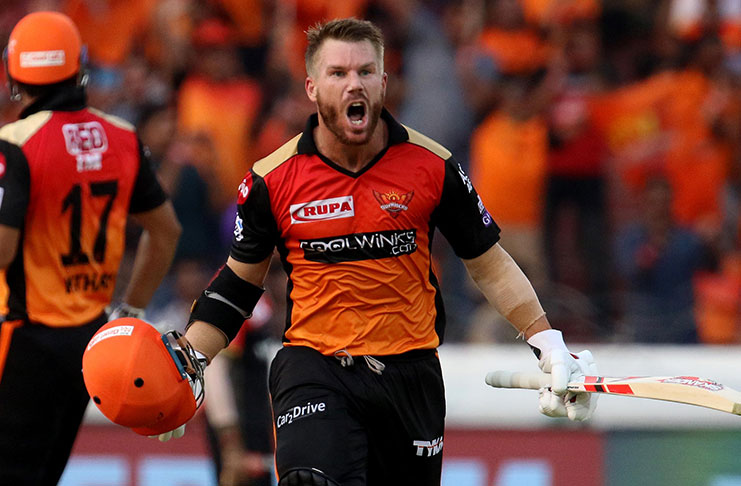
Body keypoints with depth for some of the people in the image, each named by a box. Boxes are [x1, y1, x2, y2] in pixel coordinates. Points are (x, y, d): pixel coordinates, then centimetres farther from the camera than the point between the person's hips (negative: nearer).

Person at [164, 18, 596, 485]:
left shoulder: (433, 166, -2)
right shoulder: (272, 179, -2)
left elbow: (489, 265, 9)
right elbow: (240, 280, 12)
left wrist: (548, 344, 2)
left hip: (410, 372, 2)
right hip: (313, 368, -2)